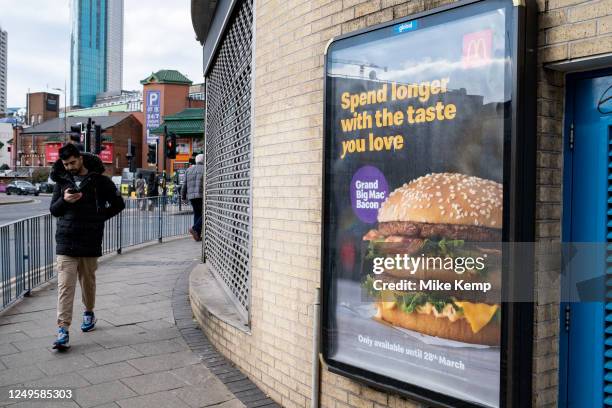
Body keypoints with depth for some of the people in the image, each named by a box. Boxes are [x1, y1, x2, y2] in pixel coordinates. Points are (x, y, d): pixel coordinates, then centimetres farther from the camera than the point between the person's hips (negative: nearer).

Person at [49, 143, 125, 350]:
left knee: (88, 280, 15)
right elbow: (53, 210, 11)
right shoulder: (62, 181, 7)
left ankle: (89, 313, 39)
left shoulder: (99, 180, -2)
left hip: (90, 242, -1)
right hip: (65, 242, 1)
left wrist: (98, 218, -4)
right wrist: (64, 200, -10)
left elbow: (118, 204, 4)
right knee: (65, 285, -6)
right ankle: (63, 330, -7)